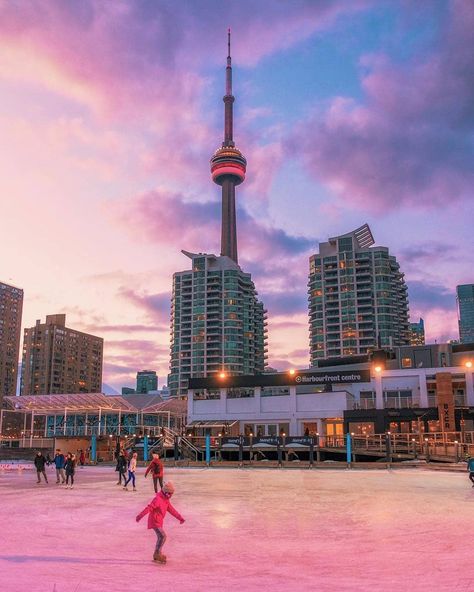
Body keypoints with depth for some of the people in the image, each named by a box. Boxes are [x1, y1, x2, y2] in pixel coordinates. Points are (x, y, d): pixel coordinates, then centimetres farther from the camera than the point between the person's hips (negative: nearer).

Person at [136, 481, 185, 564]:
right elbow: (149, 508, -32)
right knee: (163, 536, -16)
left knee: (160, 537, 18)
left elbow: (171, 509, 18)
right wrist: (140, 515, -41)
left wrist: (180, 517, 19)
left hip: (159, 522, 10)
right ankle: (157, 553, -7)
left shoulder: (166, 500, 9)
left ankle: (157, 554, 31)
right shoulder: (157, 499, -21)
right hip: (154, 521, -10)